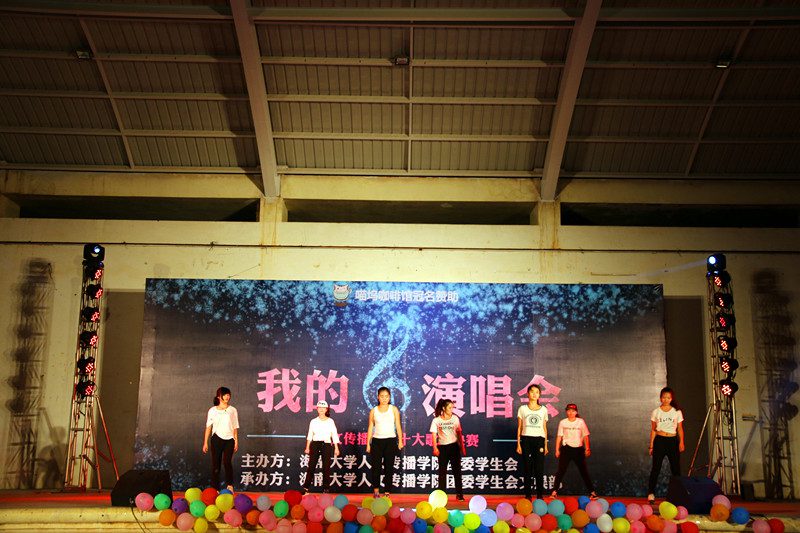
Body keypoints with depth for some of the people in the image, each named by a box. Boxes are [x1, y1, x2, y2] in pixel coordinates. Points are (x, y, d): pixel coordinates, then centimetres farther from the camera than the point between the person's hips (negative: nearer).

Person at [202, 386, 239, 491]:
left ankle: (229, 484, -2)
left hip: (229, 439, -1)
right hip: (217, 439, 1)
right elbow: (208, 427, 7)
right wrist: (205, 442, 3)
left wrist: (236, 441, 1)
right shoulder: (212, 410, 7)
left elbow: (235, 428, 7)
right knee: (215, 464, 2)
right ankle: (215, 488, 10)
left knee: (227, 462, -17)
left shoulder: (232, 410, 8)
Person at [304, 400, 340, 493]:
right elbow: (309, 436, 10)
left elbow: (334, 435, 4)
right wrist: (307, 447, 5)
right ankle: (306, 488, -1)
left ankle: (326, 488, 6)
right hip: (315, 444, 1)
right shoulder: (313, 422, 8)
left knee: (326, 467, -1)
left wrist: (336, 448, 0)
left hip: (327, 445, -1)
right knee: (311, 466, -5)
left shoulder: (330, 421, 5)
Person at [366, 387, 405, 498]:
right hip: (377, 440, 0)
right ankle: (376, 489, 11)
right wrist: (368, 444, 5)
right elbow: (370, 428, 8)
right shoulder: (373, 411, 7)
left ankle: (387, 492, 7)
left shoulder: (394, 409, 5)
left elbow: (398, 426, 4)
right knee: (376, 466, -5)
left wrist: (400, 441, -3)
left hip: (390, 440, 0)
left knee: (389, 467, 1)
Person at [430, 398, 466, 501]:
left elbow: (459, 433, 10)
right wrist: (435, 448, -13)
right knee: (442, 471, 3)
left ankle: (459, 494, 6)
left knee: (457, 470, 1)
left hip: (454, 446, 1)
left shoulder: (455, 418, 5)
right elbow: (434, 435, -2)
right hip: (442, 447, -1)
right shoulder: (436, 420, -1)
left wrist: (462, 446, 8)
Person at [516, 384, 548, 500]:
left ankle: (540, 495, 3)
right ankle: (527, 495, 5)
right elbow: (519, 427, 8)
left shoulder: (543, 409, 11)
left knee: (539, 469, -3)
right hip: (526, 439, -1)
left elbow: (544, 428, 14)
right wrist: (518, 444, 1)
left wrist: (545, 445, 9)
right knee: (527, 468, 0)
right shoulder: (522, 409, 8)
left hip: (539, 440, 1)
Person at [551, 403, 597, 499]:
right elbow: (559, 436, 5)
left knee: (584, 471, 3)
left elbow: (585, 436, 3)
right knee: (561, 471, -2)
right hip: (566, 448, 0)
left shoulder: (581, 422, 2)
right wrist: (557, 450, 2)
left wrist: (587, 449, -4)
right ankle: (555, 491, 3)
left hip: (578, 448, 0)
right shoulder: (563, 422, 3)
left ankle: (592, 491, 10)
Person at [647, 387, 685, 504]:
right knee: (656, 468, -4)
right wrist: (651, 446, 4)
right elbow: (653, 430, 7)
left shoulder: (677, 412, 6)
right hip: (660, 440, -1)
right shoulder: (656, 412, 5)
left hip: (673, 441, 1)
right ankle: (651, 494, -3)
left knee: (676, 468, 2)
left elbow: (680, 429, 8)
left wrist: (681, 442, -5)